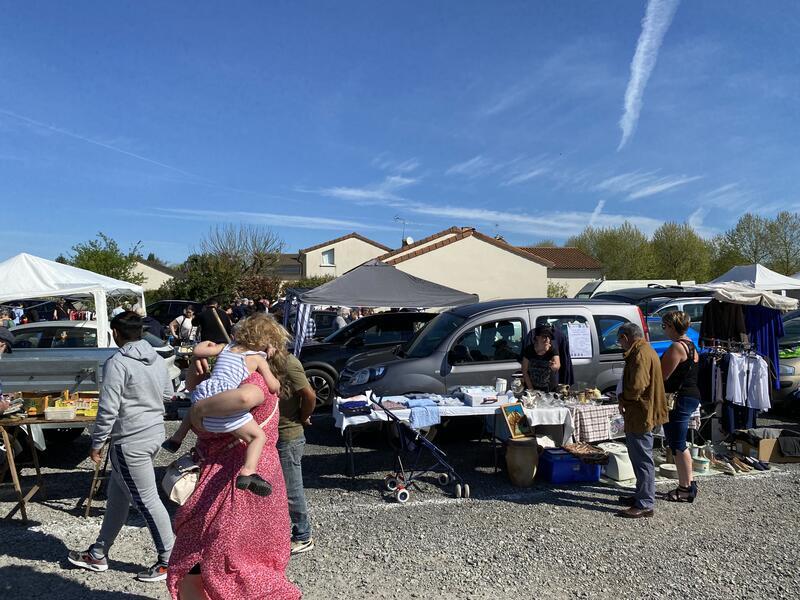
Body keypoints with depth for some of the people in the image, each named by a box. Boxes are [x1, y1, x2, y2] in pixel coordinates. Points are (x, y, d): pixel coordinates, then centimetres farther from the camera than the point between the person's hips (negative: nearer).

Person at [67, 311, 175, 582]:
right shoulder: (158, 359, 5)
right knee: (117, 495, 20)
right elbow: (168, 393, 17)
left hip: (131, 442, -9)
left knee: (147, 501, 2)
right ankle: (98, 554, 34)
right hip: (155, 434, 9)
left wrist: (96, 444, -7)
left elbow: (108, 410, -18)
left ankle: (169, 560, 13)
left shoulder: (117, 364, -18)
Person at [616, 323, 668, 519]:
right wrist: (626, 401, 9)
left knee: (643, 459, -3)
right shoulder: (646, 350, 15)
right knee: (640, 458, 20)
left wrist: (623, 400, -10)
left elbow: (636, 385, -28)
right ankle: (642, 495, 32)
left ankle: (645, 505, 5)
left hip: (641, 415, -11)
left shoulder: (640, 354, -20)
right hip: (641, 413, 11)